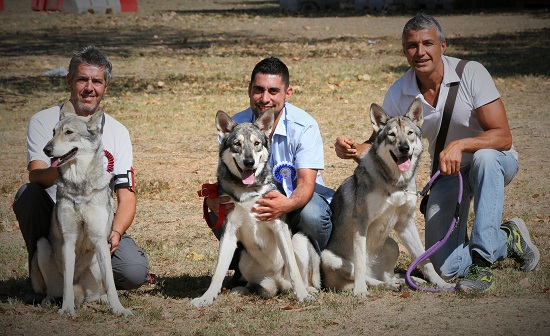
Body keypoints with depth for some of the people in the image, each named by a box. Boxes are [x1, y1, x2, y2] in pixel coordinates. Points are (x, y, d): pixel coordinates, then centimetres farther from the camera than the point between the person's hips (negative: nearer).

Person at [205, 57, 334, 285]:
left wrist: (287, 204, -52)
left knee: (311, 214, -37)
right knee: (219, 211, -28)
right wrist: (212, 200, -39)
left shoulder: (304, 126, -18)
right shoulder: (236, 126, -10)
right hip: (254, 197, 2)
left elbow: (306, 183, -27)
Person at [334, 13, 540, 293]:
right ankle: (509, 239, 19)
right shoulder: (399, 94, -11)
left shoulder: (471, 73, -22)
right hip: (447, 174, 3)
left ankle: (482, 261, -35)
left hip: (495, 163, -3)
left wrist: (460, 145, -42)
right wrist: (352, 150, -25)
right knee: (446, 268, -9)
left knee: (484, 158, -42)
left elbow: (503, 137, -26)